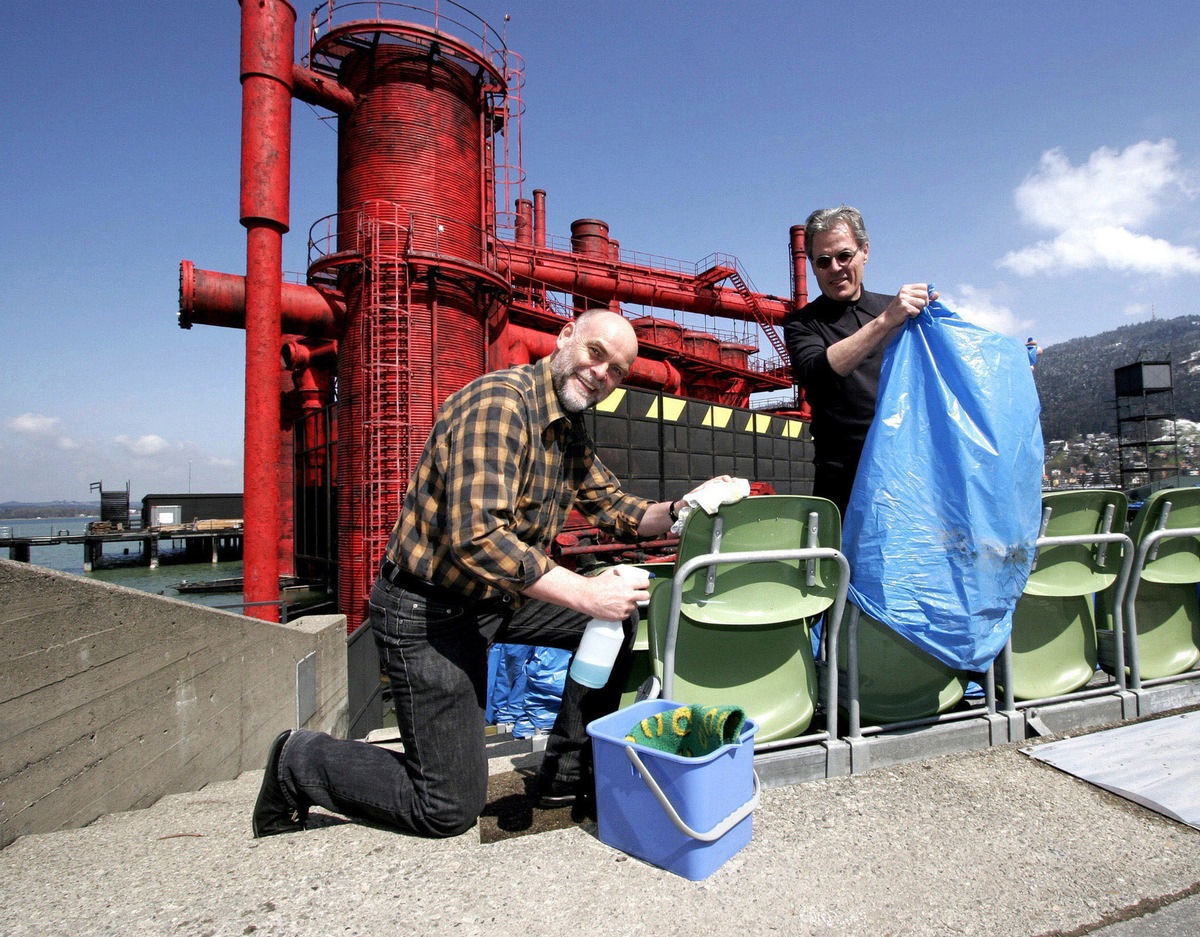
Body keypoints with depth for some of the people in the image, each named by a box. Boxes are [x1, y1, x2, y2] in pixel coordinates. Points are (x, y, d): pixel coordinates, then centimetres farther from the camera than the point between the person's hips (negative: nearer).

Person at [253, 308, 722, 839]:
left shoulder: (573, 433, 6)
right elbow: (476, 537, -34)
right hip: (427, 611, -9)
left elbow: (611, 506, 13)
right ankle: (300, 761, 20)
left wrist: (677, 511, -6)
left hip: (497, 596, 9)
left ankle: (569, 773, 15)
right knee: (450, 808, 0)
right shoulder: (500, 402, -24)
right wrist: (584, 593, -31)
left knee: (619, 612, 3)